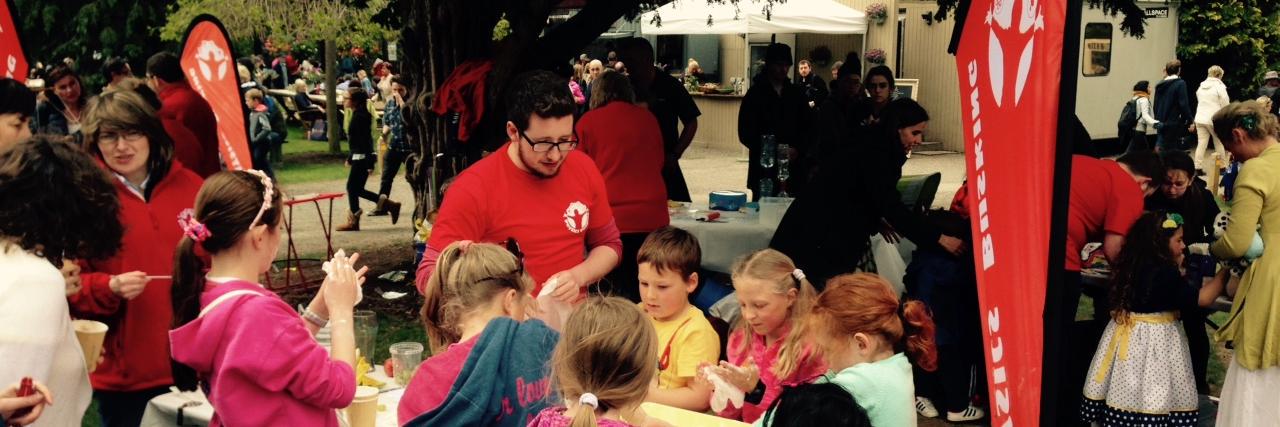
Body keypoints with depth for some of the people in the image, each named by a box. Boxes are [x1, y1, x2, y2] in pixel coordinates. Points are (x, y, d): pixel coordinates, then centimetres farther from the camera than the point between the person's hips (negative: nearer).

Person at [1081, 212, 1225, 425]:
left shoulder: (1131, 265, 7)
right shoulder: (1165, 273, -16)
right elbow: (1200, 299, -13)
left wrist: (1175, 269, 15)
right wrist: (1223, 276, -3)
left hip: (1128, 335, 8)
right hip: (1152, 340, -8)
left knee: (1125, 392, 11)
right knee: (1151, 400, -5)